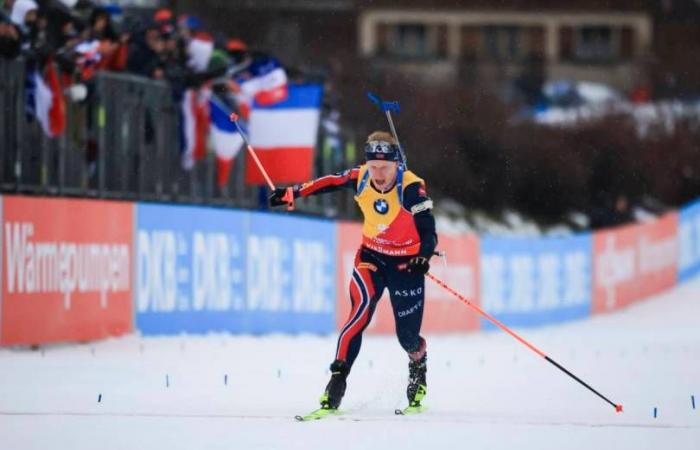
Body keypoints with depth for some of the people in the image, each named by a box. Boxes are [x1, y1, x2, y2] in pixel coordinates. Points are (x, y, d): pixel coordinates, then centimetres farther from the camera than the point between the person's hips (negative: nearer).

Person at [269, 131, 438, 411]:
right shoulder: (360, 178, -14)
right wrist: (294, 193, 9)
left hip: (406, 263, -2)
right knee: (362, 308, -25)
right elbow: (331, 183, 5)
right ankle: (339, 376, -23)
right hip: (371, 257, 2)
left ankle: (418, 366, 38)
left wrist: (424, 256, -44)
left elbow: (428, 231, -25)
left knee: (408, 335, 1)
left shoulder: (411, 187, -24)